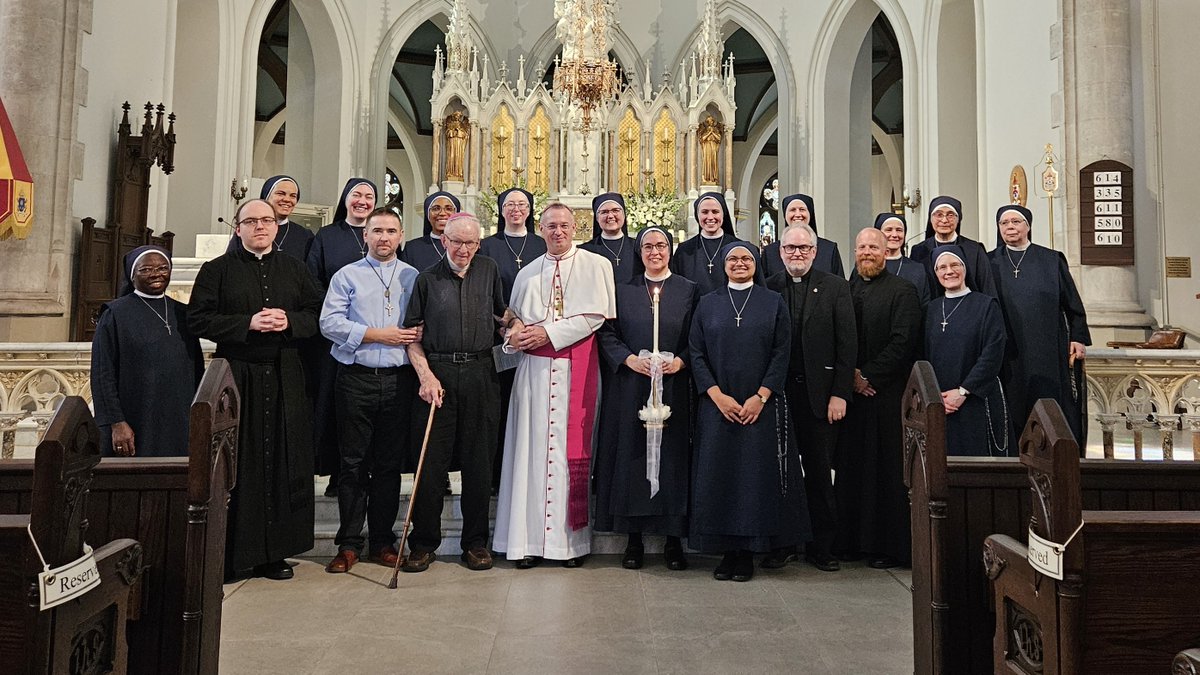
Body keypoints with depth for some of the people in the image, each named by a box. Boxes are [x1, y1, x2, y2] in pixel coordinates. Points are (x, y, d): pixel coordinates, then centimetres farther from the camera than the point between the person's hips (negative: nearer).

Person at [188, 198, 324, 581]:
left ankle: (275, 552, 12)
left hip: (285, 378, 3)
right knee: (237, 466, -1)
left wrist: (289, 321, -9)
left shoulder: (294, 269, 14)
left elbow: (317, 315, 10)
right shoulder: (218, 270, 6)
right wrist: (248, 323, -14)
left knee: (283, 463, 3)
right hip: (236, 377, -2)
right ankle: (231, 553, 9)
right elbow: (198, 319, -3)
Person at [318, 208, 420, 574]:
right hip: (356, 378, -1)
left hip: (399, 379, 2)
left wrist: (417, 335, -9)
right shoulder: (347, 275, 8)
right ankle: (349, 543, 12)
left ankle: (382, 541, 16)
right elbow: (329, 322, -3)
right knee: (354, 462, 3)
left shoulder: (413, 277, 13)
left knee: (390, 462, 6)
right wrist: (378, 335, -9)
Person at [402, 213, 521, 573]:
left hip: (481, 374, 2)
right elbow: (412, 334, 3)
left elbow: (501, 310, 26)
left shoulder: (489, 269, 11)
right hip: (437, 372, -1)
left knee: (479, 461, 6)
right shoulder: (427, 278, 5)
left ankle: (476, 542, 19)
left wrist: (515, 323, 4)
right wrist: (426, 375, -10)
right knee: (431, 461, 1)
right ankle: (424, 542, 15)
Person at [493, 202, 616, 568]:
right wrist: (516, 335, -8)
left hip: (575, 370, -3)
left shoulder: (595, 266, 4)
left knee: (572, 447, -3)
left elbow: (595, 315, -6)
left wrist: (549, 332, -12)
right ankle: (529, 539, 6)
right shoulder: (528, 273, 17)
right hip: (534, 368, 3)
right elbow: (514, 318, 15)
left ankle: (572, 540, 6)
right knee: (531, 447, 0)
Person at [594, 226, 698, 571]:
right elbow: (607, 334, 5)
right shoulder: (623, 291, 10)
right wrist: (629, 358, -11)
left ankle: (673, 541, 10)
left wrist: (681, 360, -12)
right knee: (631, 456, 1)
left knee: (672, 455, 1)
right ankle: (633, 540, 10)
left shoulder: (688, 291, 9)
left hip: (673, 386, 0)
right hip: (630, 387, 1)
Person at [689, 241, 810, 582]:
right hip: (717, 405, 1)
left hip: (761, 406, -1)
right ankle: (727, 550, 11)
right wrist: (717, 395, -9)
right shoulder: (707, 304, 8)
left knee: (758, 473, 0)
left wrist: (761, 397, -11)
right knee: (719, 474, 1)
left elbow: (781, 354, 0)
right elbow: (696, 354, 3)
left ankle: (749, 550, 10)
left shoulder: (774, 302, 6)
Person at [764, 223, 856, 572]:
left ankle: (821, 546, 18)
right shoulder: (768, 288, 6)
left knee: (819, 472, 6)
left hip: (820, 393, -1)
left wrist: (839, 394, -7)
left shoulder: (835, 287, 4)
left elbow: (847, 344, -1)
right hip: (778, 392, 1)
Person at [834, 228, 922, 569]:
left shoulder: (902, 291, -1)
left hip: (886, 393, -5)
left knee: (886, 468, -1)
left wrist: (868, 375, -12)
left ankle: (888, 545, 9)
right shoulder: (844, 291, 14)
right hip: (850, 393, 5)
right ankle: (850, 540, 16)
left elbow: (903, 341, -10)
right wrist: (850, 375, -3)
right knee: (850, 467, 7)